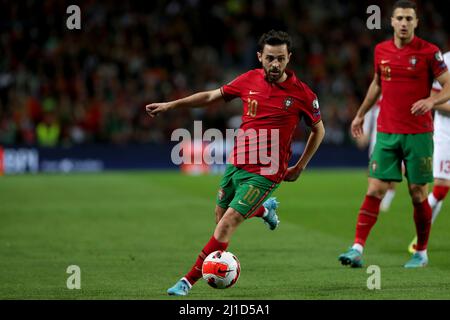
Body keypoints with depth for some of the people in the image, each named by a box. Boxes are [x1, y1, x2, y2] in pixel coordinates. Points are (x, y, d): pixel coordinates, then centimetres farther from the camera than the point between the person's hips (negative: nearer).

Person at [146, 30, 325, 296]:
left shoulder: (302, 94, -11)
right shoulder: (250, 80, -1)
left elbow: (319, 130, 6)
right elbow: (212, 96, 14)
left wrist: (300, 167, 5)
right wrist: (170, 105, 12)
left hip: (264, 174, -6)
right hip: (236, 164, 6)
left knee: (227, 224, -16)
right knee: (221, 217, 21)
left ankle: (189, 281, -9)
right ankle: (265, 209, 51)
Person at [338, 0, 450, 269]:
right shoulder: (381, 51, 7)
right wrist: (361, 114, 29)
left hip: (419, 133, -3)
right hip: (386, 132, 3)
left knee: (418, 193, 3)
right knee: (375, 189, -6)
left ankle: (421, 253, 17)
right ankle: (357, 249, -10)